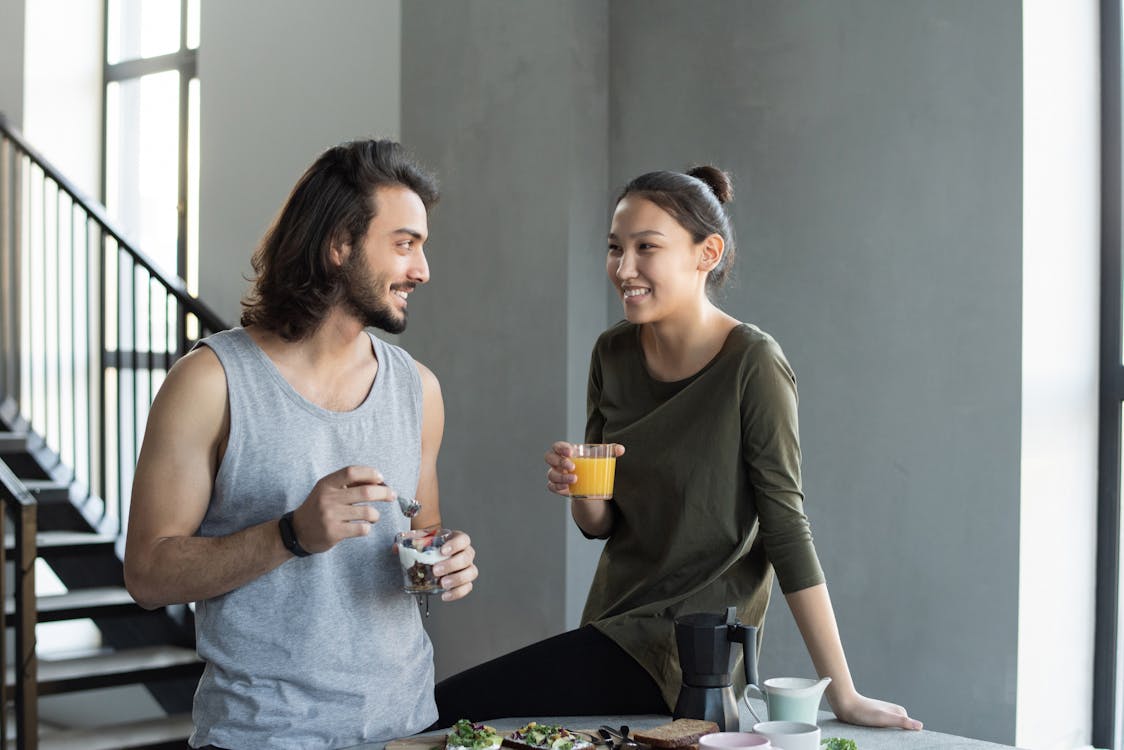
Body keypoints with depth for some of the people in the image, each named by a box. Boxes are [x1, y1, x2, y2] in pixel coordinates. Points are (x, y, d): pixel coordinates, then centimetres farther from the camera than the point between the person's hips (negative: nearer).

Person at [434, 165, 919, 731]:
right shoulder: (613, 354, 2)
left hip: (687, 653, -6)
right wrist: (580, 486, -14)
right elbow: (601, 525, 9)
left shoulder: (751, 363, -16)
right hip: (614, 622, 6)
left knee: (450, 708, -13)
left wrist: (843, 694, -13)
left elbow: (785, 526, -14)